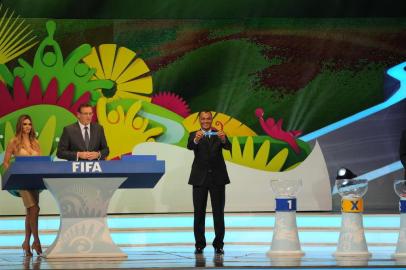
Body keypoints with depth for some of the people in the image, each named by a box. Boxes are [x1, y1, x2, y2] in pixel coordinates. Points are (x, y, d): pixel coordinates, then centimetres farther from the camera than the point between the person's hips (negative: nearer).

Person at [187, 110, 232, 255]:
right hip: (200, 178, 0)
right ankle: (199, 245, 10)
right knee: (199, 213, 3)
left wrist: (223, 139, -35)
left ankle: (218, 245, 7)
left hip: (217, 178, 0)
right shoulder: (194, 135, 3)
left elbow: (228, 147, -12)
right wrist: (196, 140, -41)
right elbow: (190, 146, -18)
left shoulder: (219, 134, 6)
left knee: (218, 212, 1)